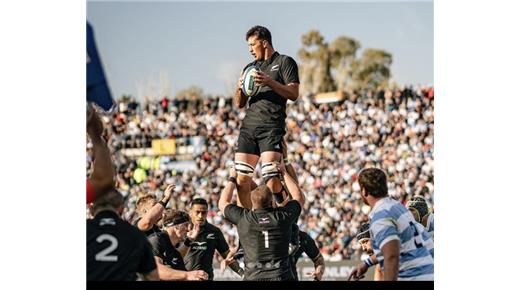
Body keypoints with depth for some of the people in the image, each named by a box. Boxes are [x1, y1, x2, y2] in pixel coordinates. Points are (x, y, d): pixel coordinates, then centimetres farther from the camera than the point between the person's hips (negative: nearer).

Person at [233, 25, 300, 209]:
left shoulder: (284, 62, 6)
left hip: (271, 126, -6)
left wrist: (269, 82, -16)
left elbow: (293, 94, -5)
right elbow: (239, 104, 22)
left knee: (271, 177, -18)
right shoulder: (250, 68, 24)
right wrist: (240, 89, 0)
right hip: (248, 126, 6)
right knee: (242, 179, 0)